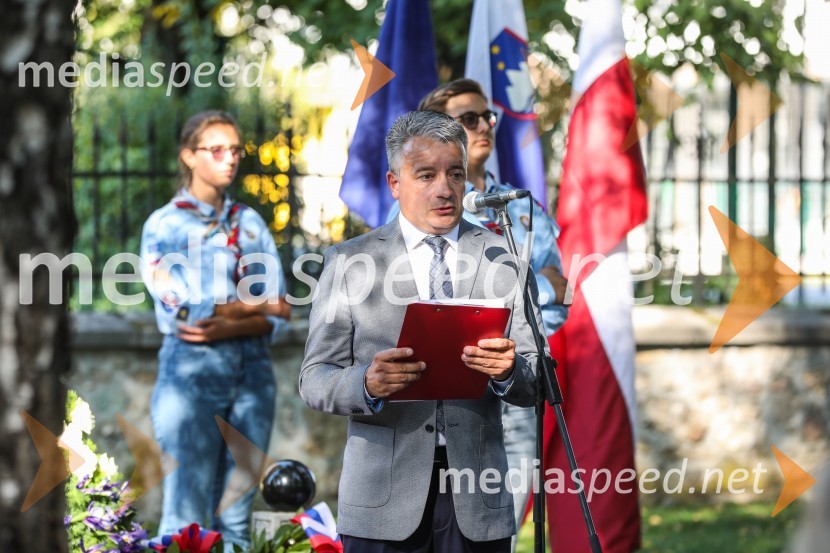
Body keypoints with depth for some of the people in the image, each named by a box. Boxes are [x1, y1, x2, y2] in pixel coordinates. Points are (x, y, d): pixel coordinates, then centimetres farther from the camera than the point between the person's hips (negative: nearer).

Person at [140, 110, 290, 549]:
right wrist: (254, 307, -4)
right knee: (186, 515, -7)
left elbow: (278, 313, 4)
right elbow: (177, 310, -11)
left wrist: (226, 327, -13)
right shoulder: (165, 225, 1)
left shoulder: (251, 224, 12)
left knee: (239, 516, 4)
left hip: (252, 373, 4)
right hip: (191, 372, -4)